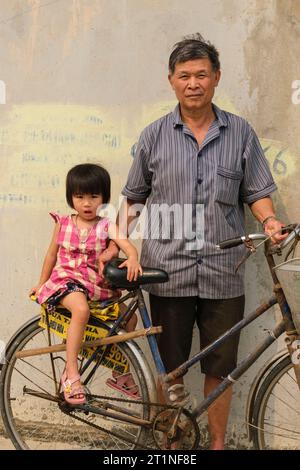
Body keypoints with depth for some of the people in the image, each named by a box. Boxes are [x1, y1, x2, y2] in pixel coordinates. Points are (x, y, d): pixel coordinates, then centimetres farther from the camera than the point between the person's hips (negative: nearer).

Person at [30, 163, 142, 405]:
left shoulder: (106, 226, -1)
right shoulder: (63, 224, 3)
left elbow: (126, 244, -19)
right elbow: (52, 254, 14)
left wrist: (133, 259, -42)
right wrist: (42, 283, 21)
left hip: (97, 283, 3)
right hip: (66, 279, -3)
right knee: (81, 309, -35)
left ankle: (119, 373, 14)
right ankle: (71, 373, -28)